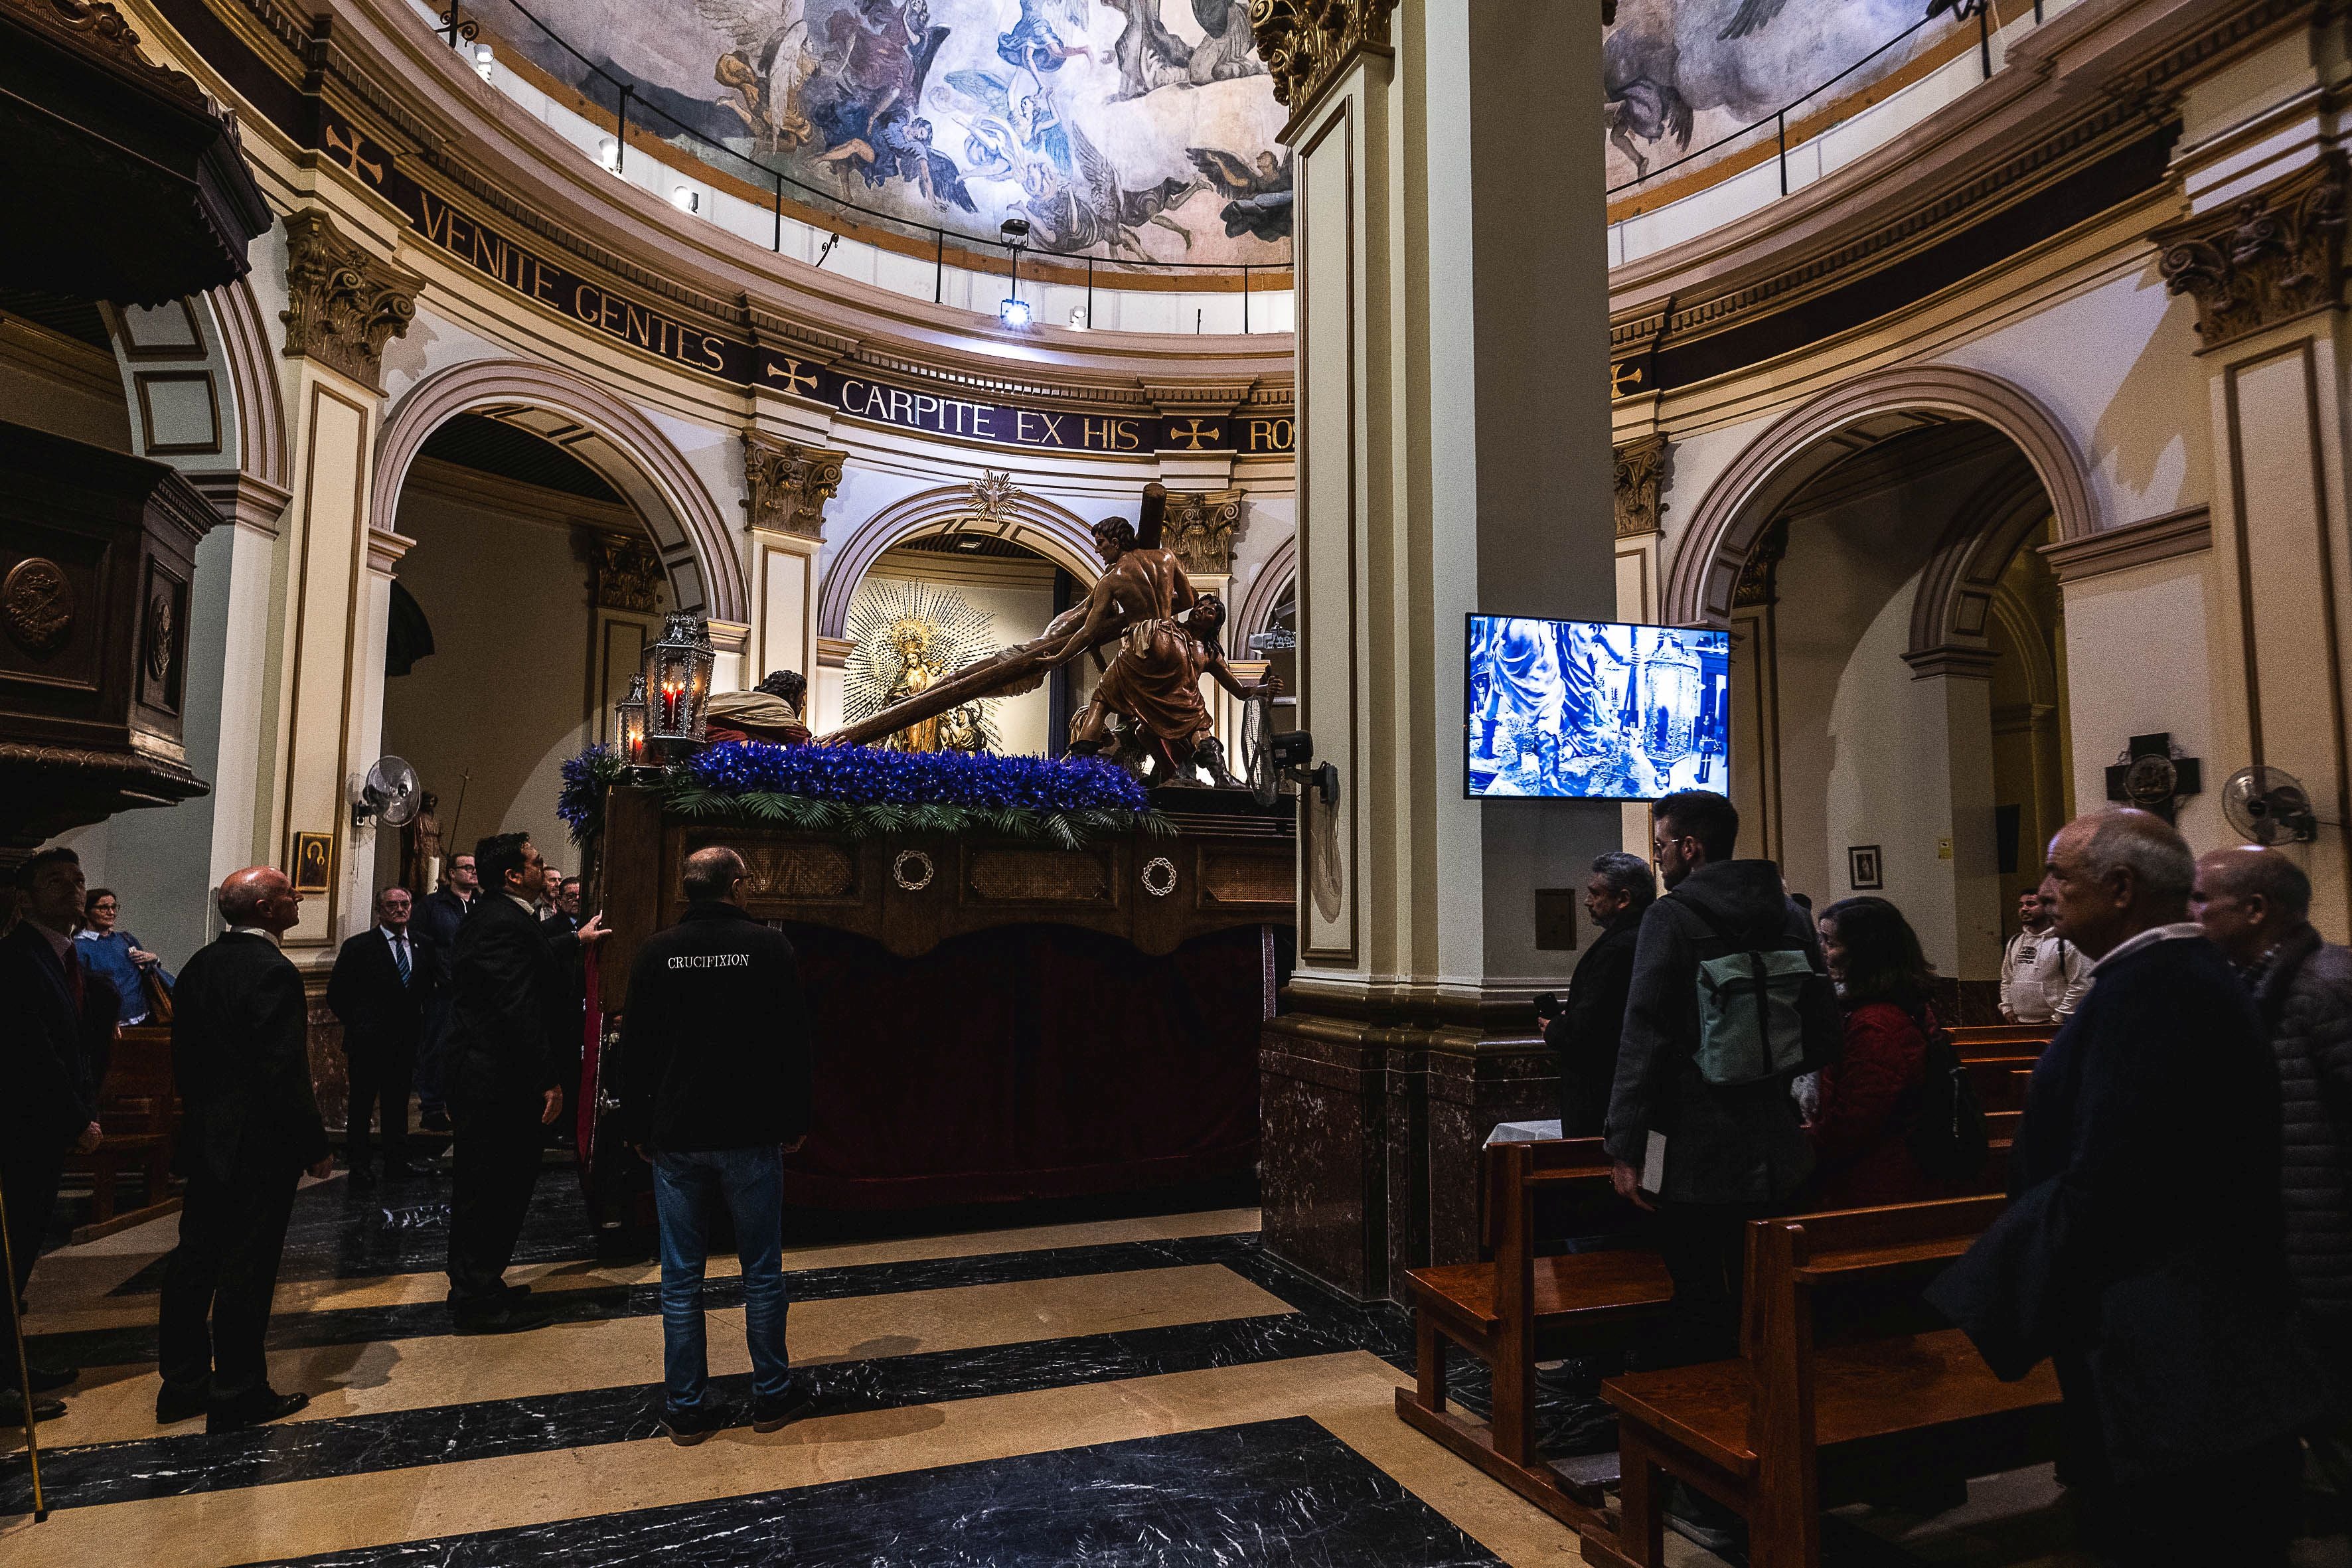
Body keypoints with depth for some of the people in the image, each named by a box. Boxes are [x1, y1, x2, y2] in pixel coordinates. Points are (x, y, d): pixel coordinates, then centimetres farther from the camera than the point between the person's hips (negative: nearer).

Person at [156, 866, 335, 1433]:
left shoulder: (200, 966, 7)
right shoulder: (274, 972, -21)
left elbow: (184, 1053, 13)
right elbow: (285, 1072, -22)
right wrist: (315, 1145, -14)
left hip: (205, 1138, 9)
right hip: (261, 1145, -9)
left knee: (195, 1259, 16)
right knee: (247, 1270, 2)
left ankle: (183, 1384, 27)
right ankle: (237, 1396, 12)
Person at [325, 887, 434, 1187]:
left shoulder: (423, 946, 7)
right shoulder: (359, 946, -6)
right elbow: (336, 993, -4)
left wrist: (416, 1021, 7)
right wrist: (357, 1025, -3)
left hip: (406, 1039, 4)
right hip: (368, 1041, -4)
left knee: (398, 1103, 12)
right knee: (361, 1103, 4)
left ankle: (397, 1162, 21)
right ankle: (358, 1166, 13)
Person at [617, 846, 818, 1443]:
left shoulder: (657, 952, 0)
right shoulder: (770, 947, -6)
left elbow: (635, 1047, 4)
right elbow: (795, 1043, -4)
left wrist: (637, 1127, 13)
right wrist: (795, 1122, 5)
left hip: (676, 1137, 2)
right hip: (751, 1136, -2)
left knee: (681, 1277, 10)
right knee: (762, 1270, 10)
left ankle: (687, 1408, 17)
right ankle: (772, 1394, 20)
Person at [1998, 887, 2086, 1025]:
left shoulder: (2066, 943, -7)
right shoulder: (2014, 942, 14)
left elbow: (2080, 984, -12)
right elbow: (2007, 979, 21)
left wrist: (2059, 1017, -13)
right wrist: (2007, 1008, 9)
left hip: (2052, 1024, -6)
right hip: (2020, 1023, 6)